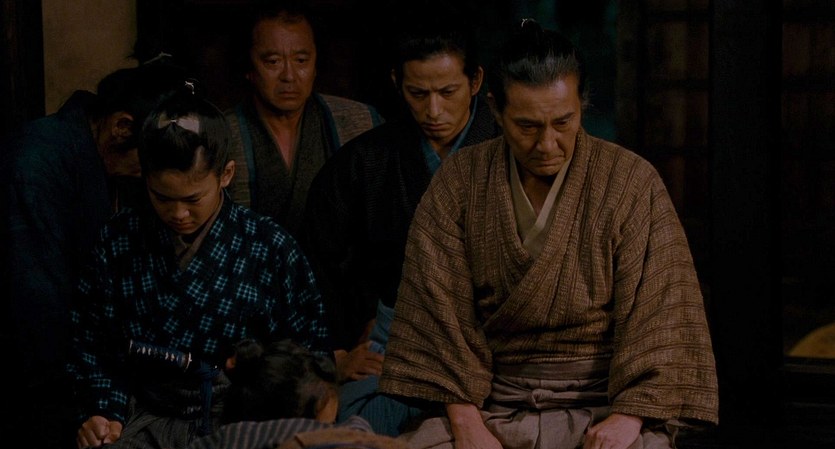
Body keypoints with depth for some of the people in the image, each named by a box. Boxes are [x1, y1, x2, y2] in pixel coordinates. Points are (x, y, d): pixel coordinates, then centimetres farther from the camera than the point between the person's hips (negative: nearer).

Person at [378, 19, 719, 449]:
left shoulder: (632, 183, -1)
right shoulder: (458, 181, 3)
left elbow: (659, 314, -5)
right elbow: (439, 308, -1)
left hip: (600, 407, -1)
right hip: (491, 407, 1)